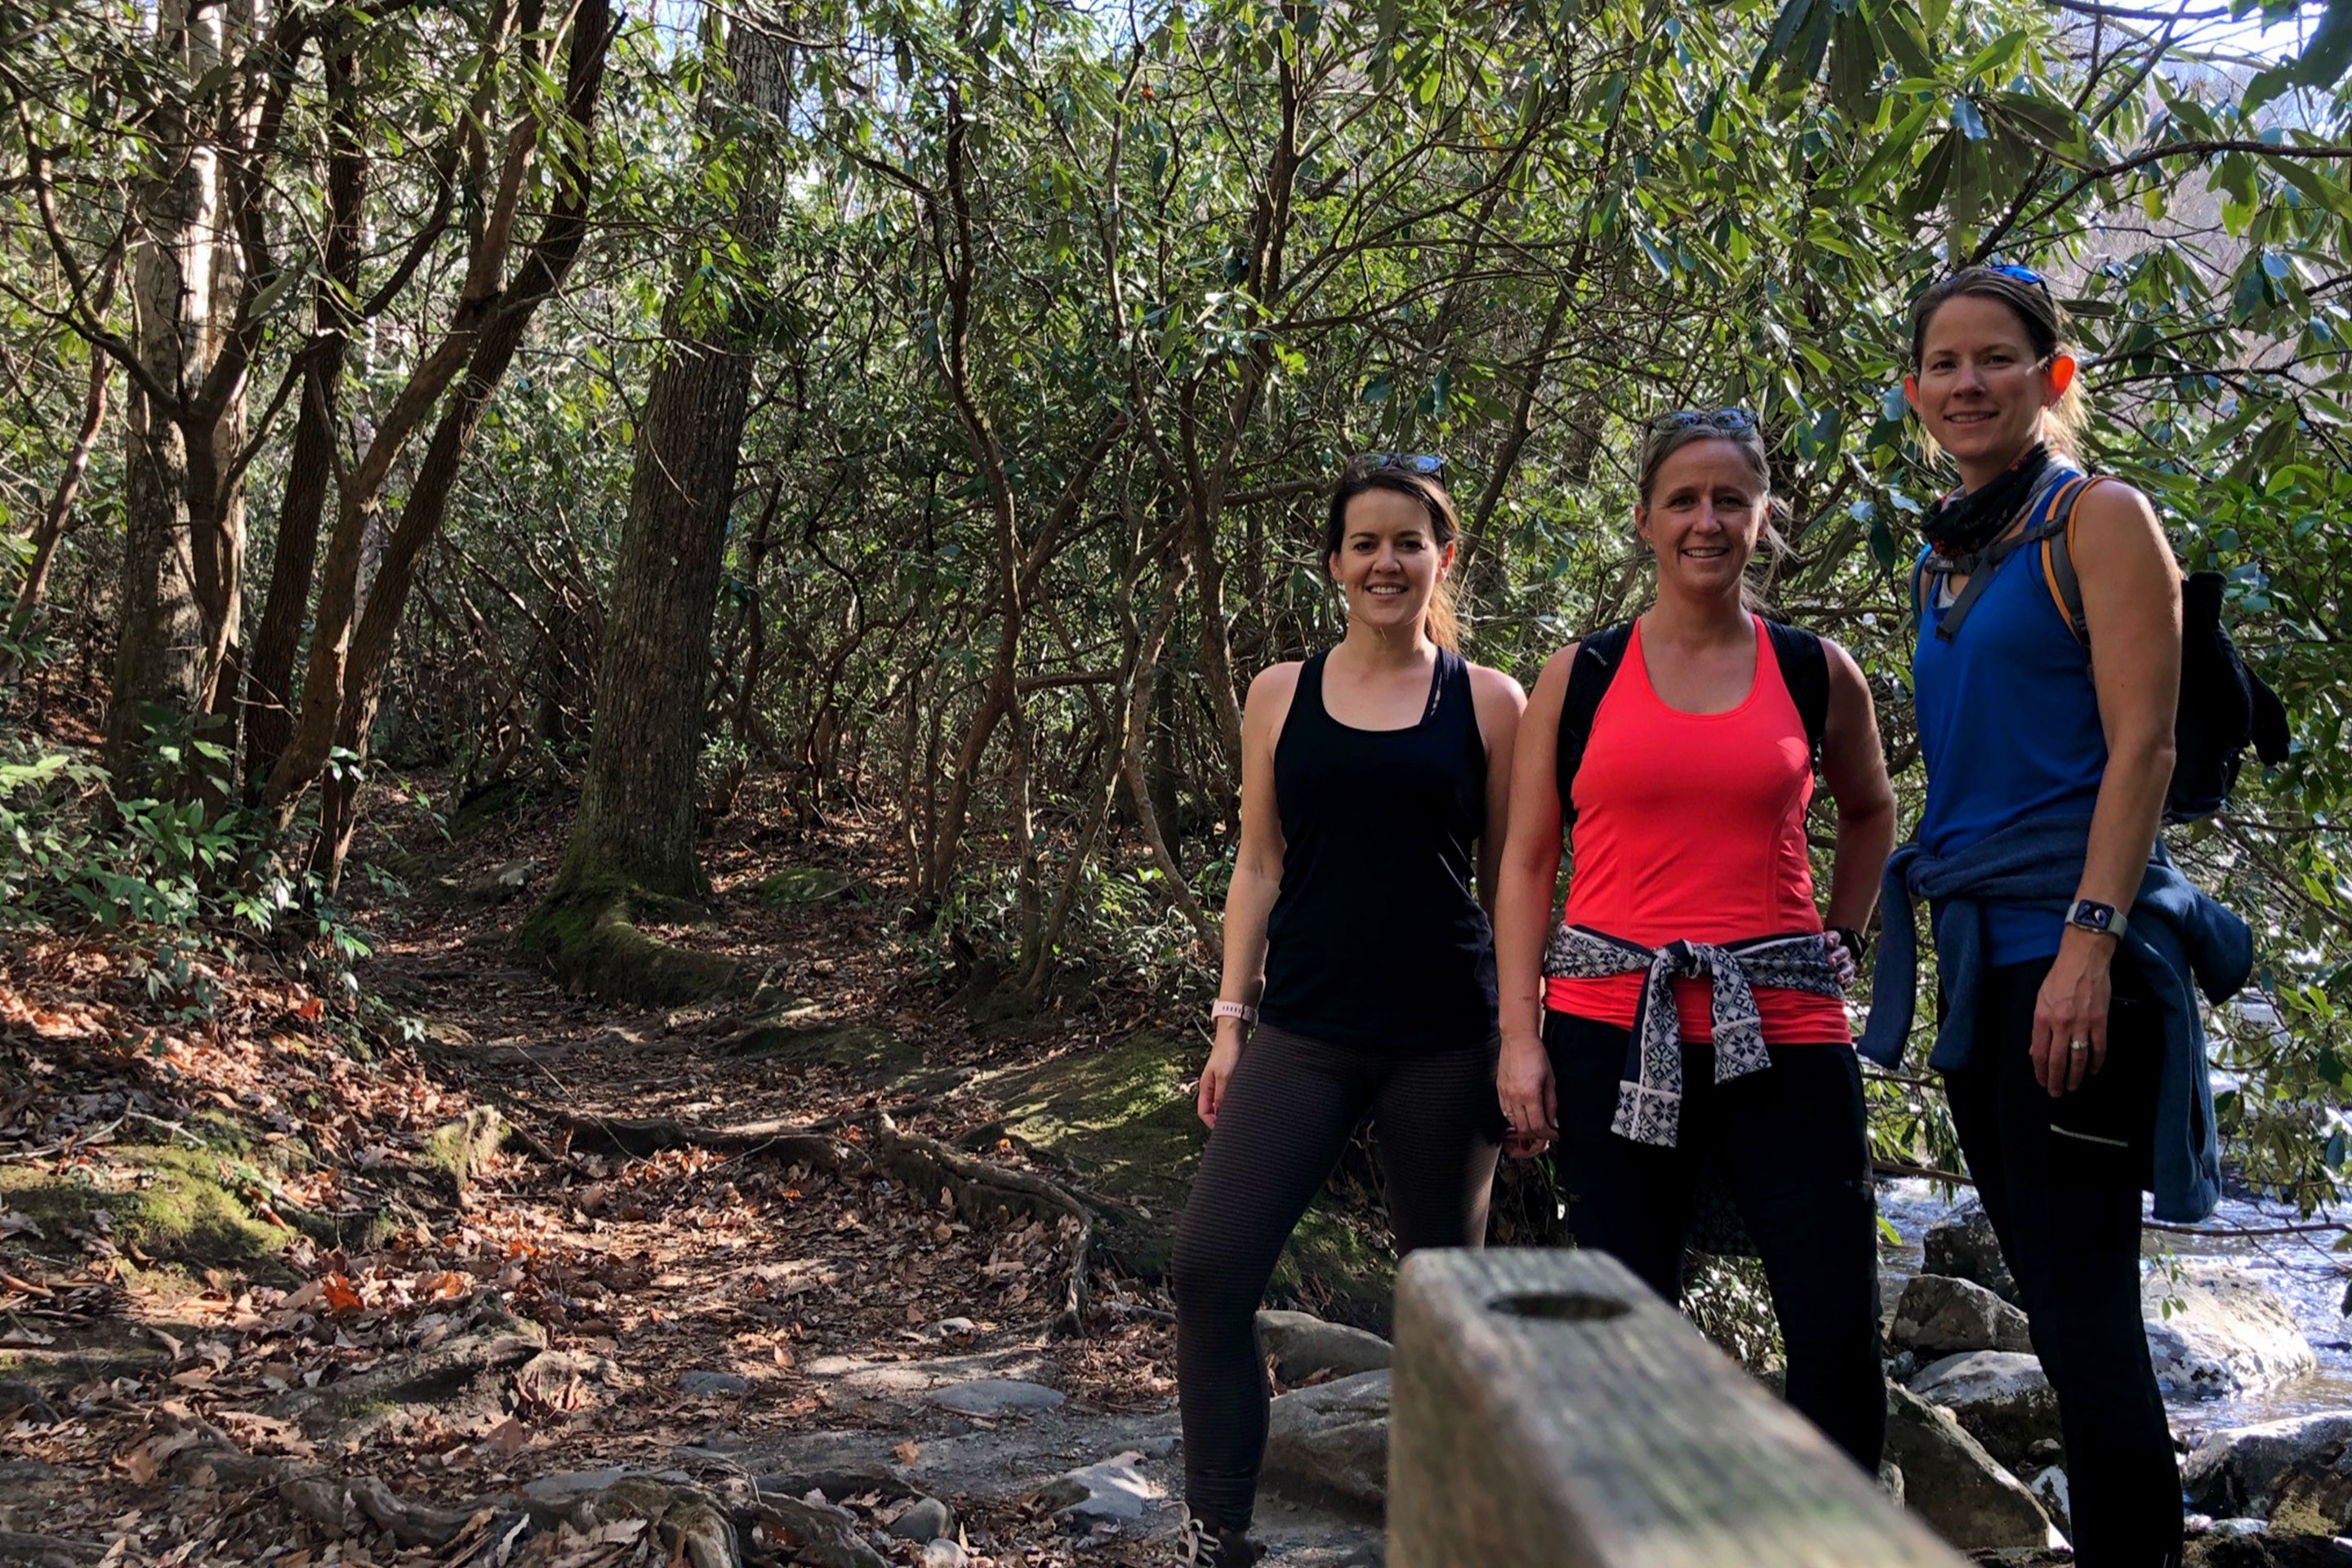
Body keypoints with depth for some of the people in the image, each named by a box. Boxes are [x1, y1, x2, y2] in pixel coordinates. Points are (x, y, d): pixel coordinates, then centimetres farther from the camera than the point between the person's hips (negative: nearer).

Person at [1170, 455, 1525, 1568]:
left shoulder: (1487, 702, 3)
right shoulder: (1281, 696, 8)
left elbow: (1510, 880, 5)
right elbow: (1260, 864, 10)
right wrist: (1230, 1021, 6)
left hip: (1444, 1038, -1)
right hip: (1303, 1032, 2)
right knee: (1210, 1268, -7)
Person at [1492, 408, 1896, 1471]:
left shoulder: (1816, 672, 8)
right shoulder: (1580, 674, 6)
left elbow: (1870, 810, 27)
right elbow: (1526, 863, 6)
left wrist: (1842, 937, 13)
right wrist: (1520, 1038, -1)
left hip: (1780, 1030, 1)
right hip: (1612, 1031, 0)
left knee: (1838, 1332, -4)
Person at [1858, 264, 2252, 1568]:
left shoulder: (2097, 518, -3)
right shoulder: (1940, 561, 18)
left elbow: (2140, 745, -12)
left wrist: (2091, 936, -21)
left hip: (2072, 946, -8)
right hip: (1976, 953, 8)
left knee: (2081, 1305, -8)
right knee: (2051, 1295, 11)